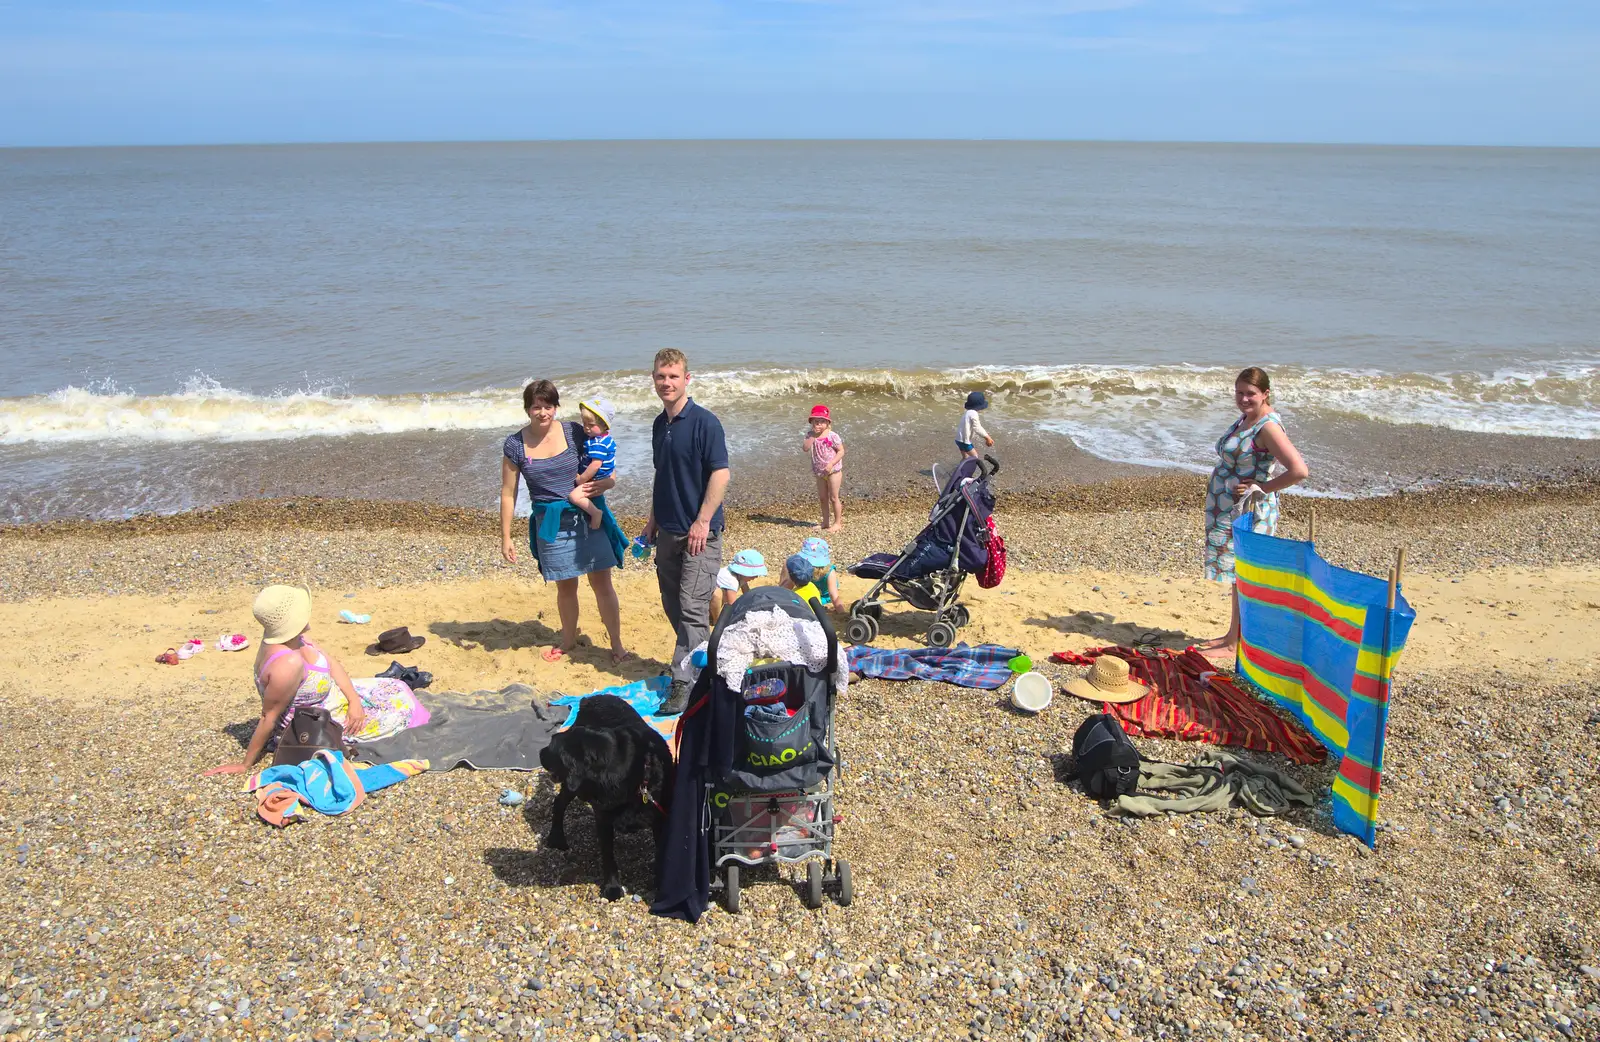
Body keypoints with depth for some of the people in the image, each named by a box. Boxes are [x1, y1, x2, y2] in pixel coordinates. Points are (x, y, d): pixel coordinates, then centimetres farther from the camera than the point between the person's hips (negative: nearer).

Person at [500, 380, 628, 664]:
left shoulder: (574, 433, -6)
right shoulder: (515, 446, -4)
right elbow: (508, 493, 2)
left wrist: (604, 484, -21)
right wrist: (505, 538, 2)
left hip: (589, 517, -1)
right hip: (551, 523, 1)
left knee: (601, 582, 1)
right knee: (565, 587, 13)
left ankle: (617, 644, 14)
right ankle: (568, 640, 36)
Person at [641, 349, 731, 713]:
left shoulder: (704, 422, -12)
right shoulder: (659, 424, 11)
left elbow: (720, 473, -17)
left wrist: (702, 522, -20)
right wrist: (654, 518, 19)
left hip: (699, 532, -8)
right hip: (667, 531, 8)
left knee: (692, 608, -8)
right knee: (673, 605, 13)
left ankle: (684, 683, -5)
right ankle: (695, 663, 28)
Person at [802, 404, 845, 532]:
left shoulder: (832, 436, -14)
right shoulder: (811, 436, -1)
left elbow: (841, 451, -13)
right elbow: (806, 448, -16)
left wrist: (831, 464, -23)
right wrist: (813, 435, -20)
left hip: (833, 471, -6)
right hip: (819, 472, 6)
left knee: (833, 497, 0)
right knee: (822, 498, 13)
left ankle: (837, 523, 9)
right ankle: (825, 522, 25)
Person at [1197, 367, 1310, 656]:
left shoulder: (1268, 426, -20)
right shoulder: (1245, 419, 9)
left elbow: (1299, 470, -29)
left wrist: (1262, 488, -18)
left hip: (1249, 510, -9)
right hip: (1227, 509, 9)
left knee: (1242, 576, -1)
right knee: (1237, 575, 17)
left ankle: (1234, 644, 9)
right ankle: (1233, 635, 27)